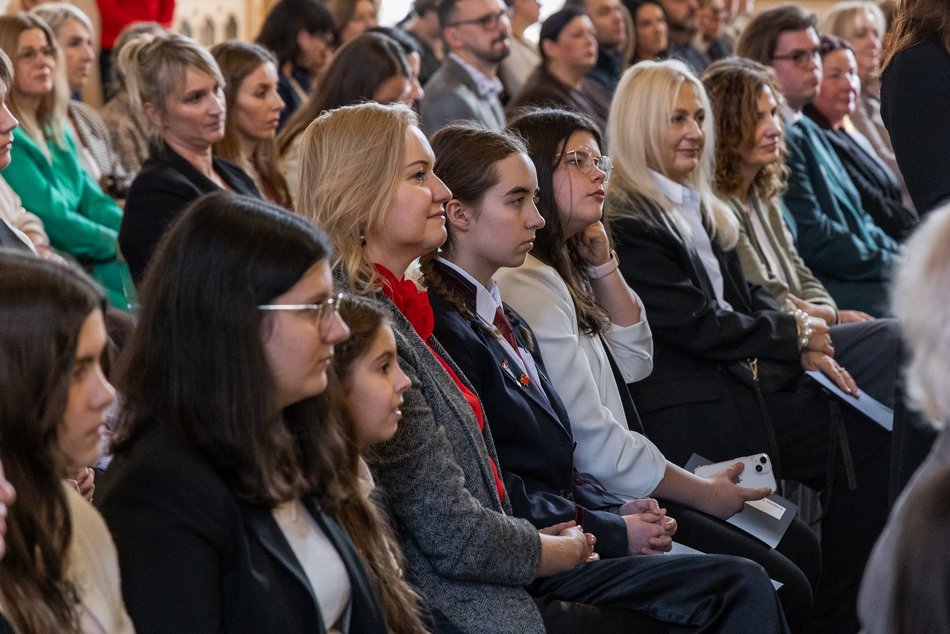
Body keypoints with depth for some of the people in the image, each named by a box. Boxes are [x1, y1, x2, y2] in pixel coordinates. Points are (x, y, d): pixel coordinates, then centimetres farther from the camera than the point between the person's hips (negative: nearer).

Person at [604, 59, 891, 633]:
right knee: (871, 440, -16)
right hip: (692, 410, -9)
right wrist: (791, 337, -5)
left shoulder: (700, 209, 22)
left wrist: (805, 347, 1)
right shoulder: (626, 220, -8)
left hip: (744, 377, 9)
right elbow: (691, 323, -13)